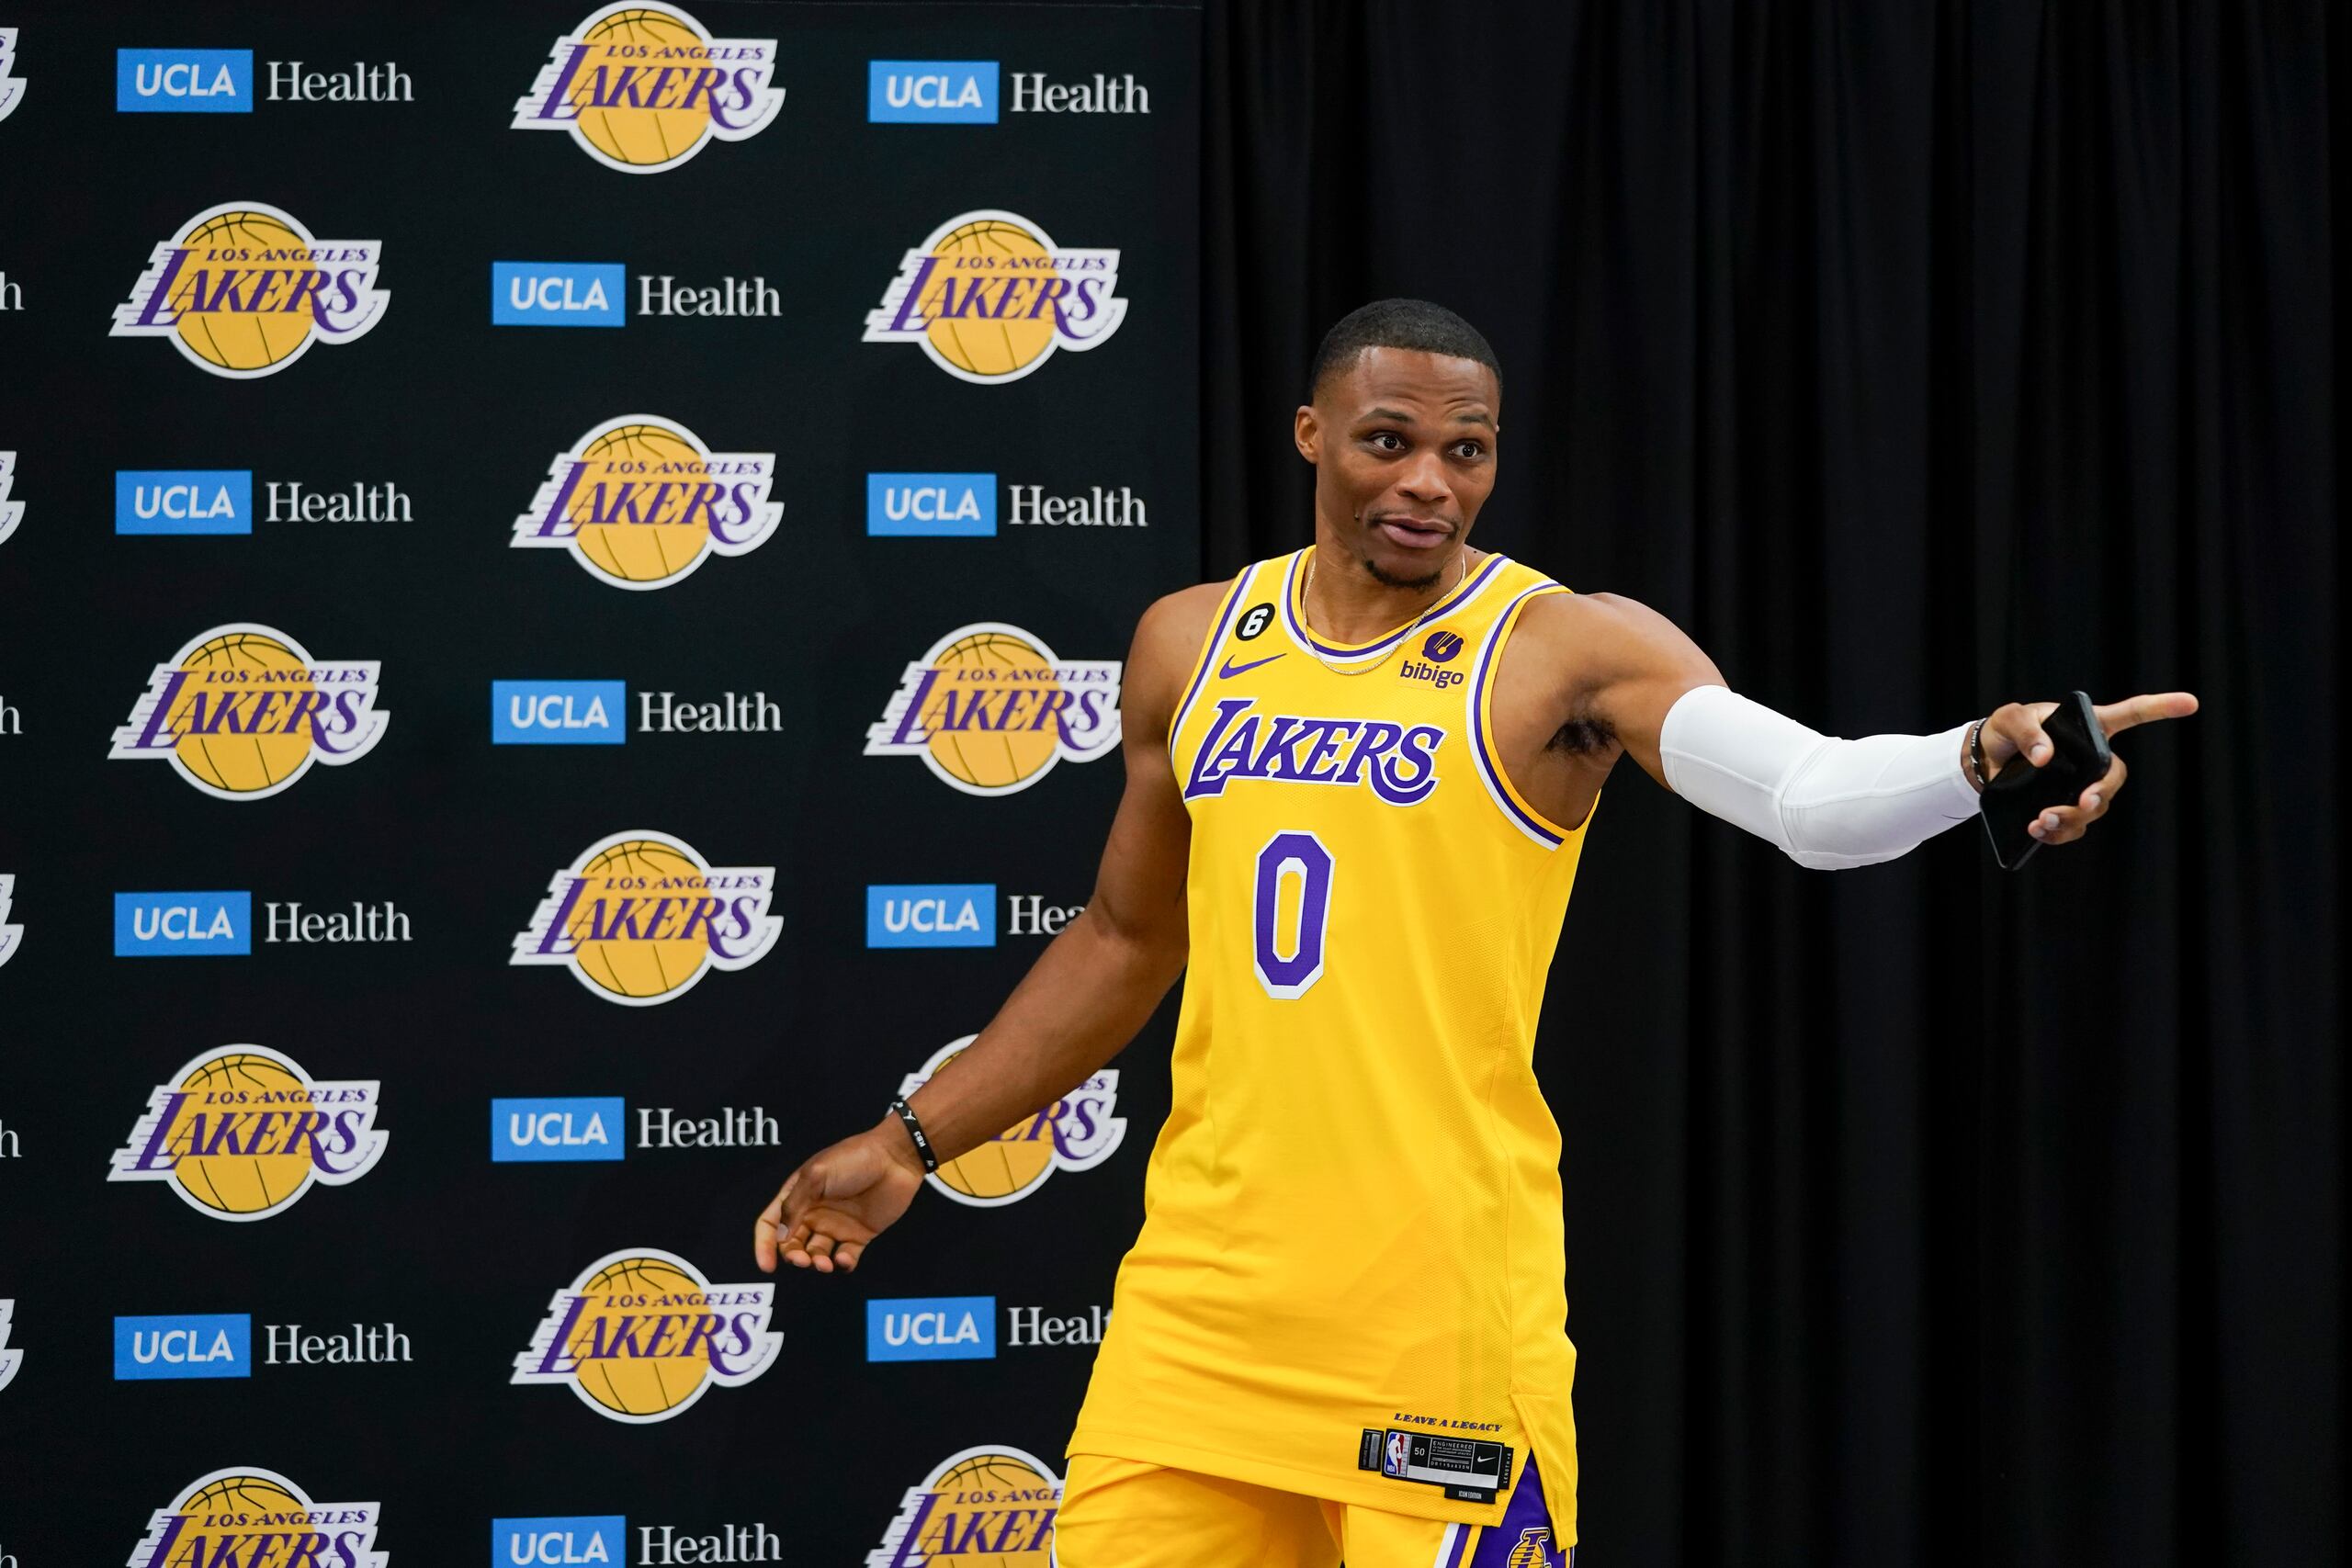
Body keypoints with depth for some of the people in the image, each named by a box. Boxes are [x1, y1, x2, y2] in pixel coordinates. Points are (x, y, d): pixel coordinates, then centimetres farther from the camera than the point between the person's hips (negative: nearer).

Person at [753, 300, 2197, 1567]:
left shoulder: (1565, 649, -6)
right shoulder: (1192, 645, 10)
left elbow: (1810, 795, -22)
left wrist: (1976, 763, -42)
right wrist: (914, 1142, 22)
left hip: (1439, 1291, -5)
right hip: (1203, 1275, 5)